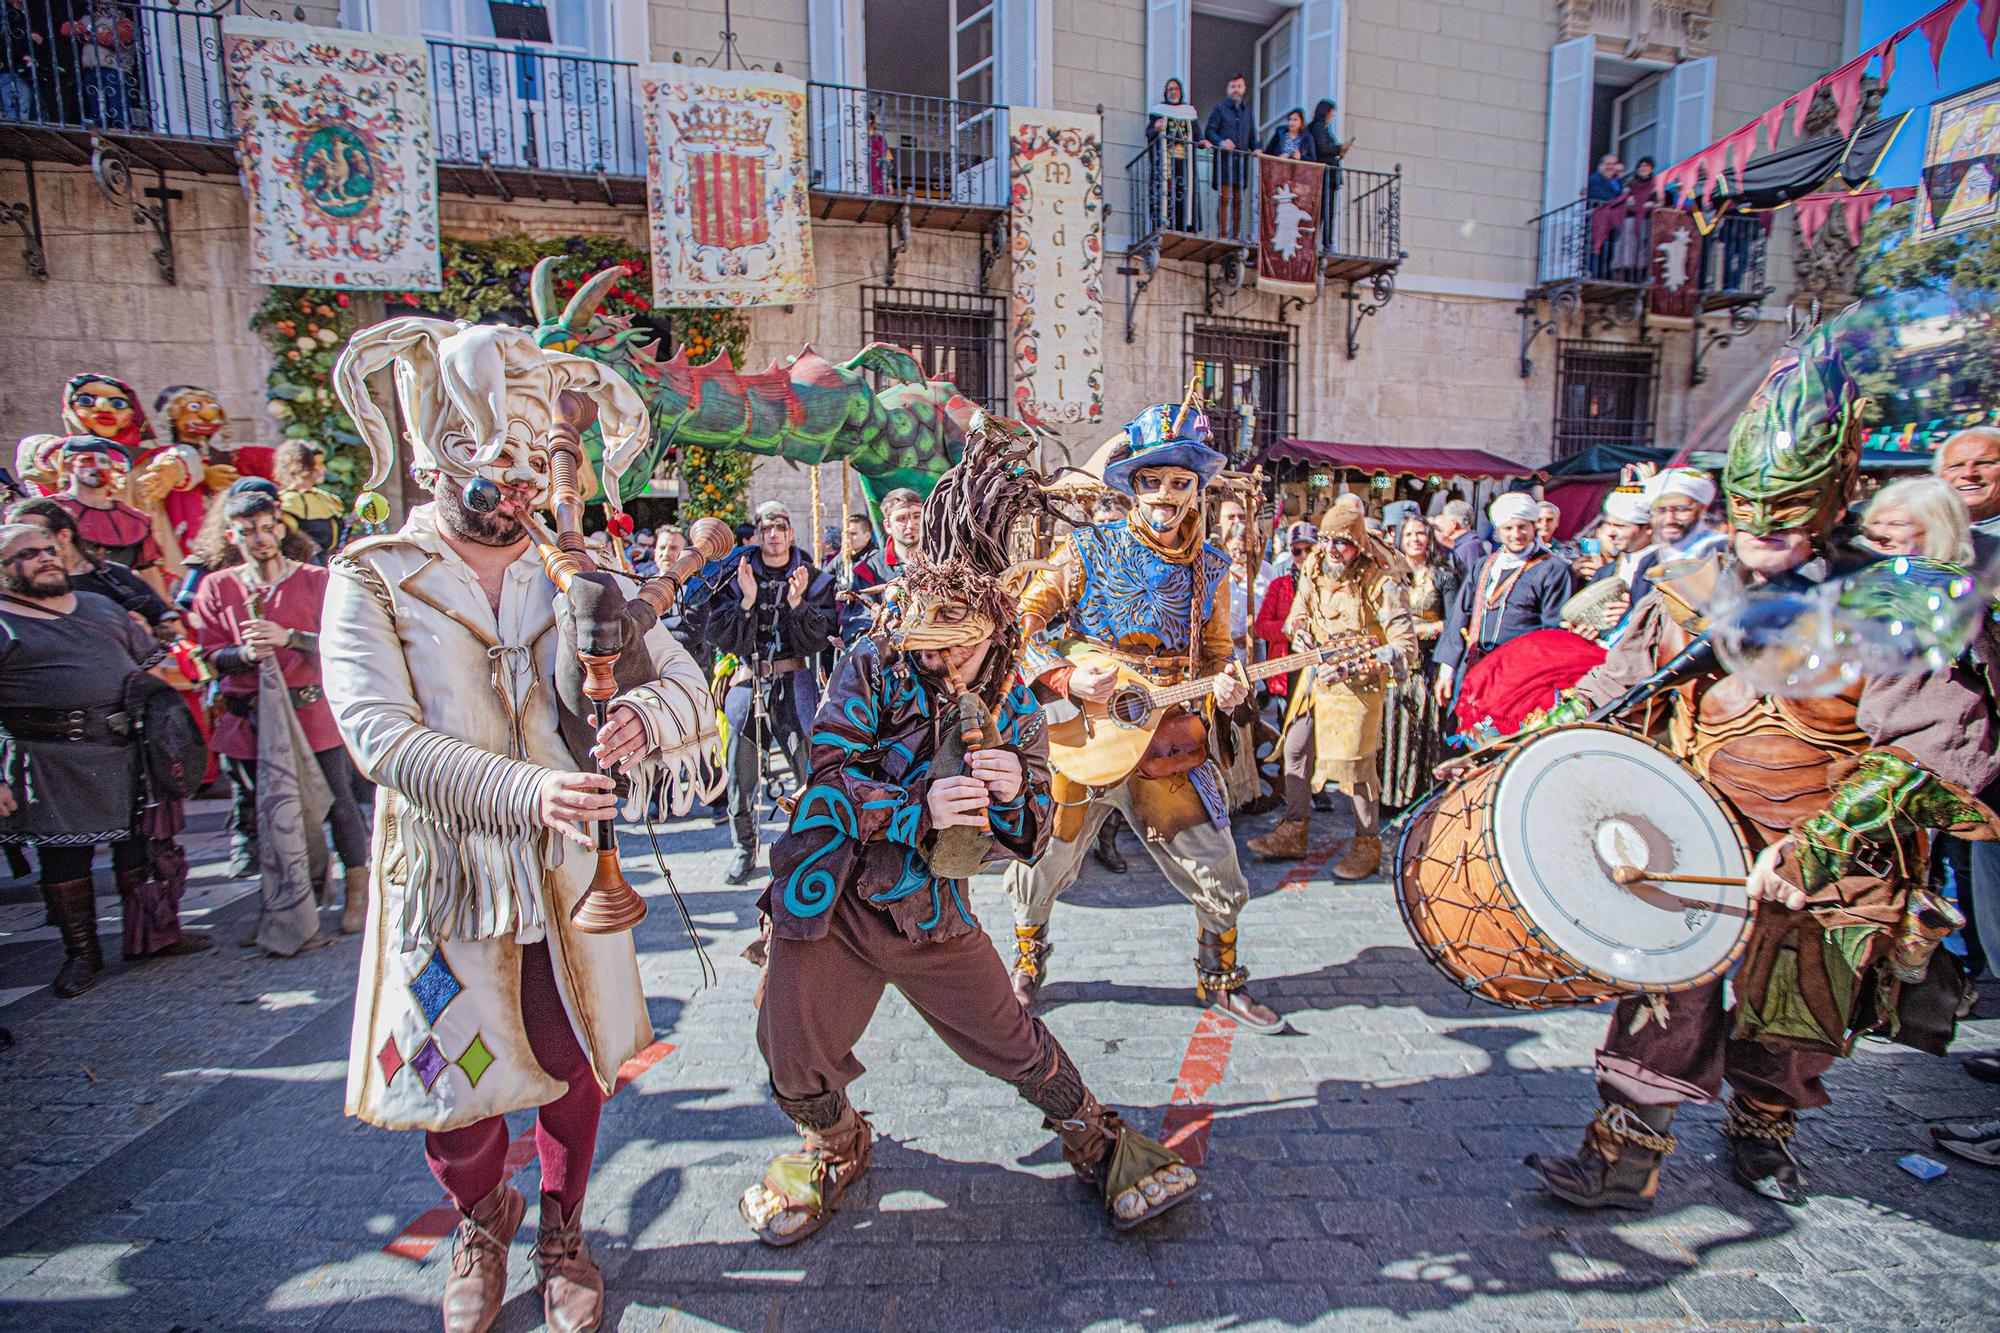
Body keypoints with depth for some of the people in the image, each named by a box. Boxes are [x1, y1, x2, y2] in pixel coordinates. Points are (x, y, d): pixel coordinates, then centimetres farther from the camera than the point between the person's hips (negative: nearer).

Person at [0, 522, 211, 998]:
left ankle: (156, 932, 24)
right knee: (63, 856, 6)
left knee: (145, 845, 10)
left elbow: (152, 662, 21)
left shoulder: (102, 606, 14)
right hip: (51, 765, -4)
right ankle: (80, 954, 21)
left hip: (129, 749, 4)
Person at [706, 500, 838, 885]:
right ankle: (745, 849, 20)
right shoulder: (736, 578, 6)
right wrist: (747, 601, -15)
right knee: (741, 774, 3)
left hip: (795, 682, -1)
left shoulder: (813, 579, 5)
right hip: (748, 681, 1)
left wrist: (797, 603, -19)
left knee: (812, 767, -6)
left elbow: (817, 640, -3)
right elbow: (721, 639, -2)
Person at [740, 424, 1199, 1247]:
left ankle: (1097, 1145, 36)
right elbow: (826, 777, -17)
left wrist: (1014, 798, -22)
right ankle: (837, 1146, 44)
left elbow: (1029, 842, 2)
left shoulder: (1010, 706, -1)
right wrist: (920, 808, -29)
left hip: (933, 911, 1)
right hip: (830, 903, -1)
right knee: (796, 1066, 10)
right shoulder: (872, 669, -10)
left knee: (1013, 1041, 10)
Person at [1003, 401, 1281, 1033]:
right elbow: (1025, 620, -6)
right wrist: (1064, 677, -20)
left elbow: (1216, 650, 16)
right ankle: (1027, 964, 39)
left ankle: (1219, 980, 33)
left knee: (1220, 878, 5)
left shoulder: (1209, 568, 6)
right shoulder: (1087, 549, -5)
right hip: (1079, 738, -2)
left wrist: (1223, 684, -6)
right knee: (1041, 866, 10)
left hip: (1171, 742, 2)